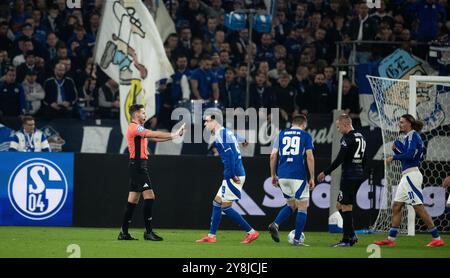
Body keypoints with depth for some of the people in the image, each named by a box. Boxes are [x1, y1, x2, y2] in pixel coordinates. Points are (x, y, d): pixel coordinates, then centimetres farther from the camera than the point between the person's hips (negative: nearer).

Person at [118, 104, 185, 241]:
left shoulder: (138, 129, 21)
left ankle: (124, 232, 10)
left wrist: (173, 136, 7)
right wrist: (173, 135, -14)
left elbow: (154, 138, 17)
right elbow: (154, 135, -18)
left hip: (137, 166, 10)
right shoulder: (134, 127, -10)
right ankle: (148, 231, -11)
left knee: (133, 200, 9)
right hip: (138, 166, -10)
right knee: (149, 196, -12)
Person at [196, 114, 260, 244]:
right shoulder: (227, 133, 17)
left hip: (233, 177, -10)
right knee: (217, 202, 14)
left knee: (225, 206, -4)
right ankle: (211, 236, 19)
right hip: (238, 174, 10)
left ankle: (251, 232, -1)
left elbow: (230, 155, -22)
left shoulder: (220, 135, -12)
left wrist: (232, 175, -19)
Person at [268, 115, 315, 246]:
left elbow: (273, 156, 7)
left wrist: (273, 175, 15)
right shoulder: (306, 136, 3)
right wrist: (312, 178, 0)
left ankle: (275, 224, -3)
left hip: (282, 176, 4)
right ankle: (297, 239, 1)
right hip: (299, 176, -4)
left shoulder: (281, 134, 12)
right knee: (302, 207, 6)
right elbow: (310, 157, -5)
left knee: (291, 205, 20)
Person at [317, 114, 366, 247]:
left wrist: (325, 173, -13)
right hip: (359, 176, 9)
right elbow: (363, 159, 21)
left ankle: (347, 239, -6)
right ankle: (351, 235, 10)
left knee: (345, 206, -5)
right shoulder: (361, 137, 15)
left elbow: (339, 159, -18)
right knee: (341, 205, 15)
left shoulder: (348, 138, -14)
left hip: (349, 176, -9)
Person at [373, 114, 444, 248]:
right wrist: (396, 149, 6)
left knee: (419, 207, -12)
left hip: (411, 175, -10)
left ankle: (437, 238, -12)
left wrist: (393, 157, -12)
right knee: (396, 206, 9)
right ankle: (391, 239, 13)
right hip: (406, 176, 10)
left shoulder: (413, 135, -9)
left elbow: (410, 154, -22)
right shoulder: (407, 137, 19)